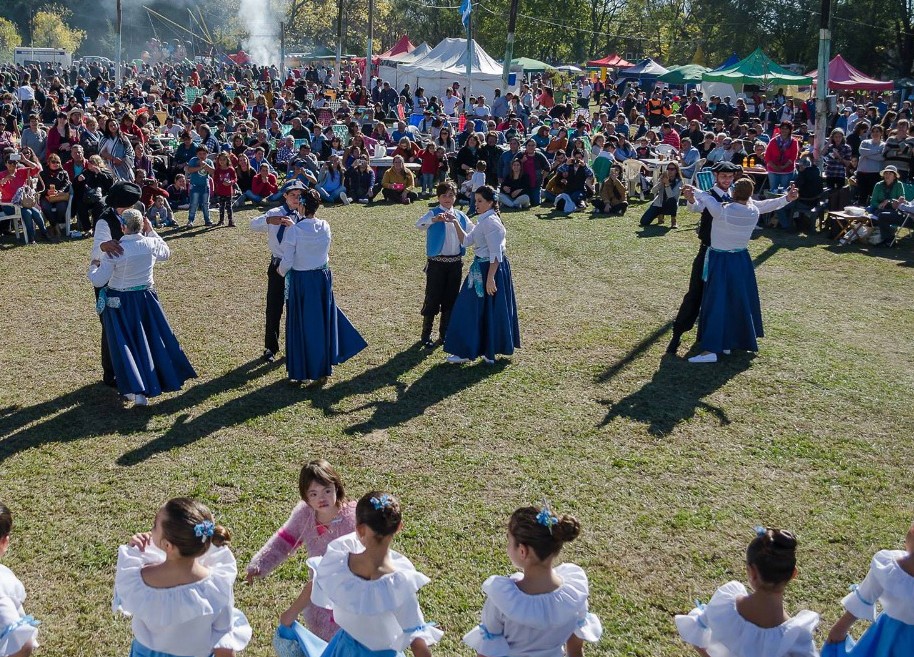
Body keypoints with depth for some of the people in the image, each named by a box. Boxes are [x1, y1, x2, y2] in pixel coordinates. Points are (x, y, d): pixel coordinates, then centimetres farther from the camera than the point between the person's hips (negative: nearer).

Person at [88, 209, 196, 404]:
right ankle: (167, 377, 32)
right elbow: (166, 253, 16)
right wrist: (151, 232, 16)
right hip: (145, 299, 3)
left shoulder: (114, 250, -20)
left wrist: (93, 266, 5)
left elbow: (98, 281, -15)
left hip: (120, 303, -3)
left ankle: (137, 391, 3)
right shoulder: (151, 244, -9)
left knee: (125, 345, 7)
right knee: (151, 339, 20)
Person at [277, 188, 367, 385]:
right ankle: (322, 371, 19)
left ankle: (299, 372, 18)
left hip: (300, 281, -3)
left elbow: (287, 262, -12)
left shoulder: (294, 230, -17)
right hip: (323, 279, 4)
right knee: (322, 324, 12)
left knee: (300, 325, 9)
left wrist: (281, 271, 8)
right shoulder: (325, 227, -5)